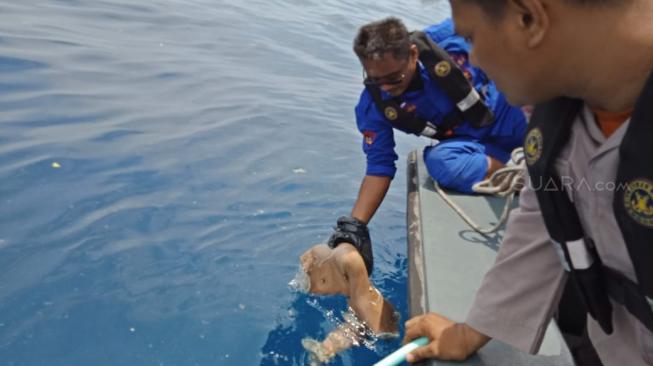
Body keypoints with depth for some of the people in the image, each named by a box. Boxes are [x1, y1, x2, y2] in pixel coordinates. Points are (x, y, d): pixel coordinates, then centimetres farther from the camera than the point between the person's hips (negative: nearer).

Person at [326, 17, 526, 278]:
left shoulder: (449, 40, -27)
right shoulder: (373, 106, -19)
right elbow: (379, 166, -13)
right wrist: (354, 225, -22)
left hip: (519, 115, 0)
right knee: (440, 162, -31)